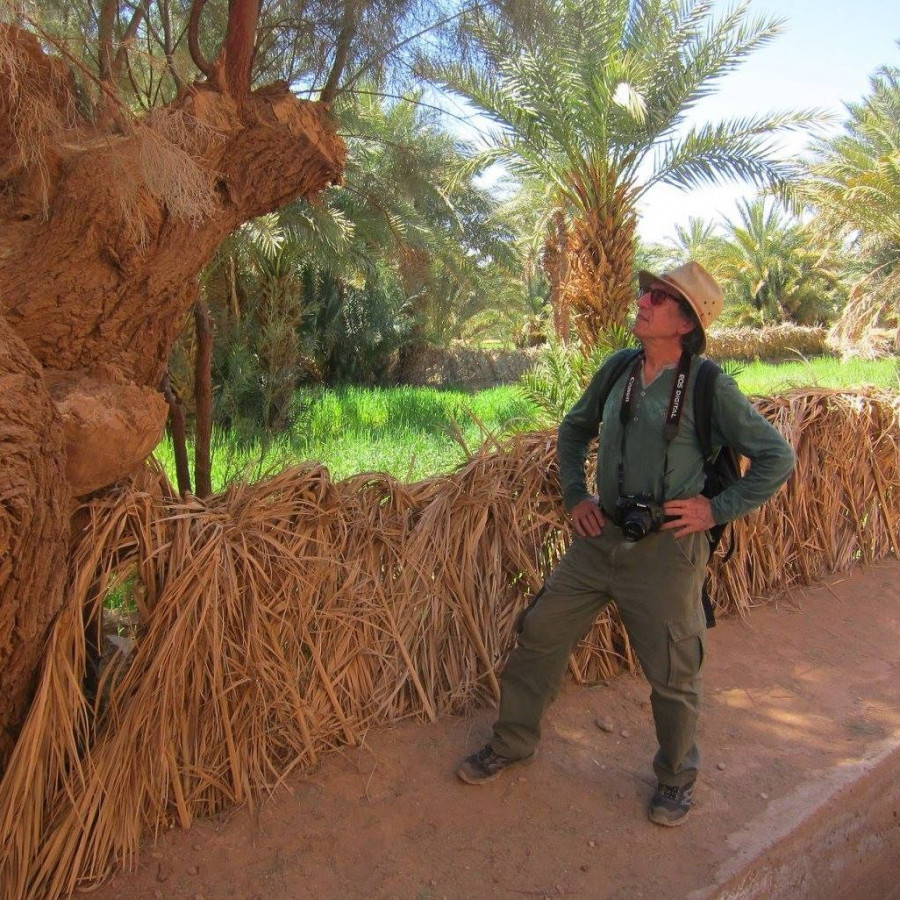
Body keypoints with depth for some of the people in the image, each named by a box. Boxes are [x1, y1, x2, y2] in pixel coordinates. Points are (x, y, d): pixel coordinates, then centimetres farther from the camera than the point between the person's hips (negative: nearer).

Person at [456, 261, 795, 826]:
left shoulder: (710, 388, -11)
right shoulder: (617, 370, 4)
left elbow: (777, 458, -5)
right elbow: (575, 429, 20)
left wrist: (717, 509, -11)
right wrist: (575, 495, 10)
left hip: (666, 550, -5)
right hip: (602, 537, 5)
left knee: (672, 676, 10)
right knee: (539, 635, 9)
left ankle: (677, 778, 39)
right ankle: (514, 743, 33)